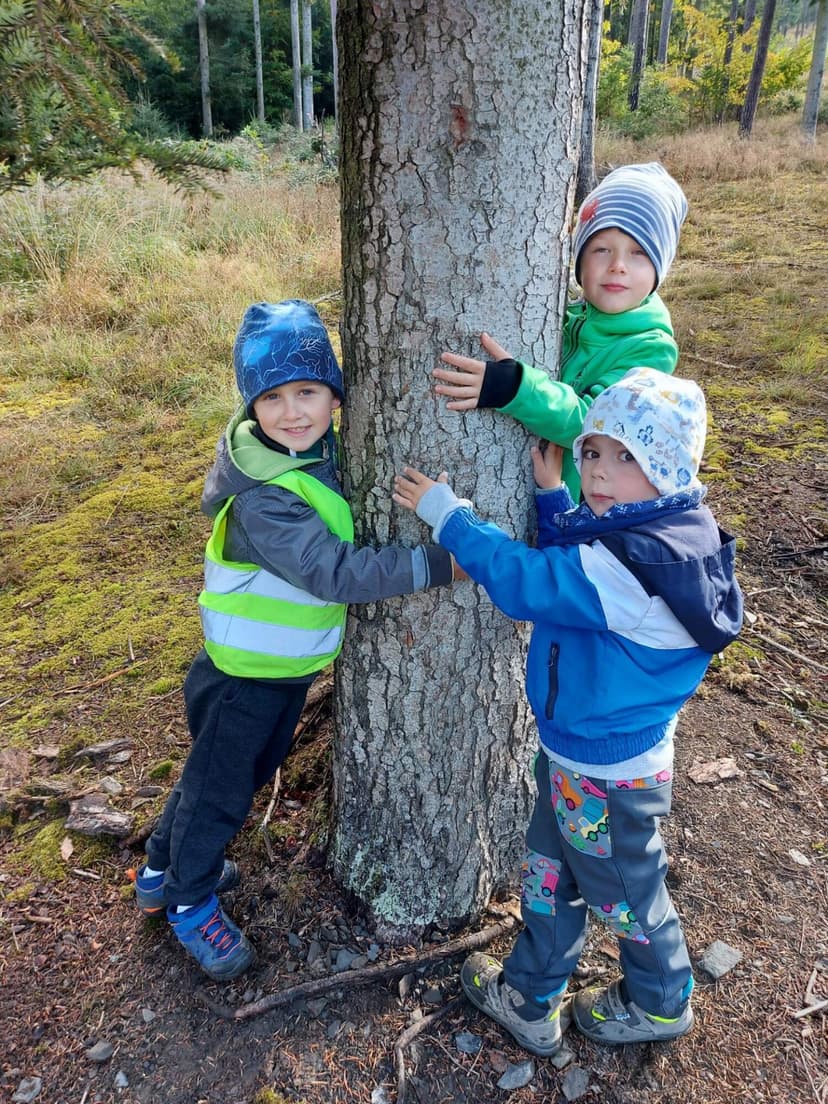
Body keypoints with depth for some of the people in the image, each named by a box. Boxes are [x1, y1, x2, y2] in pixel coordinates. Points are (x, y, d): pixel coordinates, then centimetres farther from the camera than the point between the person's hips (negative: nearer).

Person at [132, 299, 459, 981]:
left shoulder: (325, 451, -7)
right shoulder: (266, 496, -31)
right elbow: (335, 572, -38)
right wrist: (438, 565, -39)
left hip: (291, 664, 8)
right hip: (247, 674, -8)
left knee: (250, 770, 25)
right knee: (220, 786, 13)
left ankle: (162, 871, 49)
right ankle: (189, 900, 40)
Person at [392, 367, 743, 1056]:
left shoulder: (632, 565, -34)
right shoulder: (657, 534, -5)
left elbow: (526, 582, -29)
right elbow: (569, 567, 7)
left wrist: (448, 515, -20)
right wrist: (553, 498, -3)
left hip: (607, 774, -9)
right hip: (576, 750, 9)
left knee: (624, 890, 19)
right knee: (549, 874, 24)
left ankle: (660, 1003, 49)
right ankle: (529, 1000, 46)